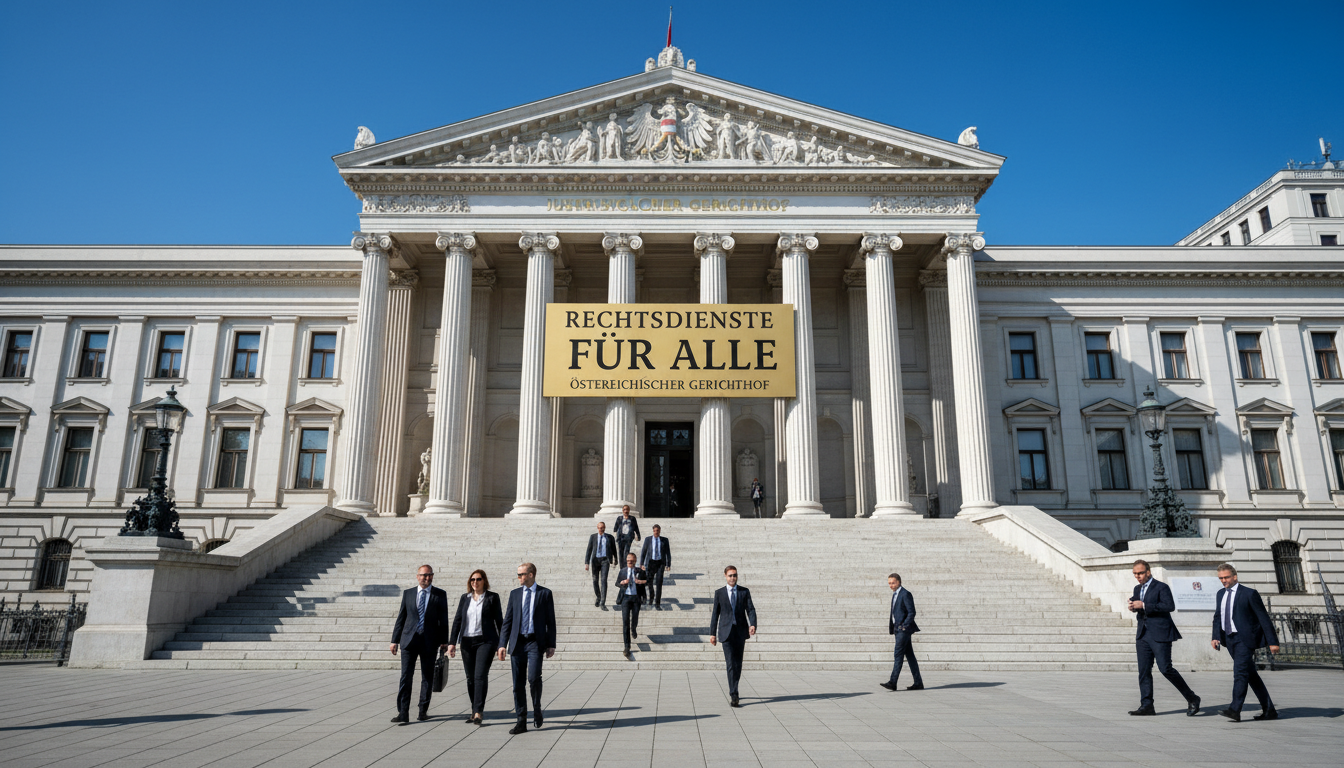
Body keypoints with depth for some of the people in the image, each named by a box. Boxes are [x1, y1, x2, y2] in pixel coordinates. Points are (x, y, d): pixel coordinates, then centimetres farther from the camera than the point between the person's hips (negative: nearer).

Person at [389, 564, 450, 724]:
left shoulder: (440, 595, 4)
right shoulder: (408, 594, 8)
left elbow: (443, 619, 3)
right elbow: (401, 618, 10)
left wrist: (444, 641, -3)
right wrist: (395, 640, 6)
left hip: (429, 641, 0)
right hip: (409, 639, 0)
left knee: (428, 677, 7)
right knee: (406, 676, -5)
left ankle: (423, 710, 19)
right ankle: (403, 713, -4)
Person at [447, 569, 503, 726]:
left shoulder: (492, 597, 1)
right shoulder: (465, 598, 11)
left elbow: (499, 620, 3)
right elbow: (457, 620, 10)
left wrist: (502, 644, 1)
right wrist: (452, 642, 3)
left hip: (486, 641, -4)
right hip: (467, 641, 4)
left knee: (480, 675, -13)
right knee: (470, 677, 7)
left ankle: (478, 712, -14)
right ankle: (475, 710, 18)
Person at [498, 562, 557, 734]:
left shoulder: (545, 594, 4)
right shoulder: (515, 594, 13)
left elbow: (550, 621, 4)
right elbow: (507, 621, 11)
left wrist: (551, 644, -2)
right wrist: (502, 644, 2)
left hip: (535, 643, -3)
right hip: (517, 643, 3)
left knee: (534, 678, -17)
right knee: (518, 684, 3)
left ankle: (537, 710, 9)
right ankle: (521, 722, 11)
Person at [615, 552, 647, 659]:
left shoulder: (639, 571, 2)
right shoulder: (622, 571, 6)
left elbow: (648, 580, 6)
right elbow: (617, 583, 12)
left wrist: (642, 581, -14)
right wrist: (622, 583, -10)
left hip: (636, 597, 0)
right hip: (625, 597, 0)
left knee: (635, 619, 13)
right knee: (625, 621, -8)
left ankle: (633, 629, 53)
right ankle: (627, 647, -7)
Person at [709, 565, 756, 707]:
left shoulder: (744, 592, 6)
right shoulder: (719, 593, 4)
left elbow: (750, 610, -1)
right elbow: (715, 614, 6)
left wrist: (753, 625, -19)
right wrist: (712, 633, 4)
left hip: (741, 631, 2)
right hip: (726, 632, -2)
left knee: (738, 663, 9)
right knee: (731, 664, -11)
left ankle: (733, 691, 27)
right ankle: (733, 696, -13)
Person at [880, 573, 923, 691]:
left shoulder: (906, 594, -10)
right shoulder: (895, 594, 18)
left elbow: (912, 612, -14)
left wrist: (904, 626, -17)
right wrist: (892, 628, 15)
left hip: (904, 629, -9)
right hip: (898, 629, 9)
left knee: (898, 655, -12)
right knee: (910, 655, 9)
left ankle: (892, 682, -15)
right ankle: (918, 683, 12)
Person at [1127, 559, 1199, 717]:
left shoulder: (1161, 587, -6)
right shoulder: (1137, 589, 17)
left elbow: (1169, 606, -20)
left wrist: (1143, 606, -22)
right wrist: (1133, 607, 2)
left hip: (1160, 634, -7)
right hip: (1143, 635, 7)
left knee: (1165, 668, -9)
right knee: (1144, 671, 3)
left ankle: (1192, 699, 9)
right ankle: (1147, 705, 5)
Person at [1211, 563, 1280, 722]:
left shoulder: (1249, 594, -7)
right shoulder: (1221, 594, 13)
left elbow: (1264, 618, -7)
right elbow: (1217, 617, 18)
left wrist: (1272, 642, -10)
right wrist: (1215, 637, 5)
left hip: (1244, 639, -7)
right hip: (1230, 639, 7)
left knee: (1240, 672, -15)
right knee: (1251, 675, 11)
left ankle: (1234, 710, -19)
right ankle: (1269, 710, 20)